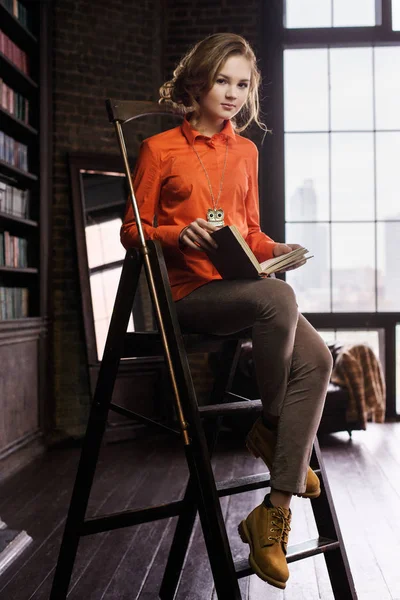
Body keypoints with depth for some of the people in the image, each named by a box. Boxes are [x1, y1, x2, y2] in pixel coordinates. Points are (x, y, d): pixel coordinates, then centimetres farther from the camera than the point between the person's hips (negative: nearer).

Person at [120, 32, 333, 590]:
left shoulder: (246, 151, 20)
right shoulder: (159, 149, 5)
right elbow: (132, 232, 4)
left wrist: (275, 248, 2)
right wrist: (181, 235, -16)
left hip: (242, 286, 5)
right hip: (188, 292, -5)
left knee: (316, 359, -22)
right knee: (278, 297, -36)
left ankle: (274, 514, -16)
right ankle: (270, 426, -8)